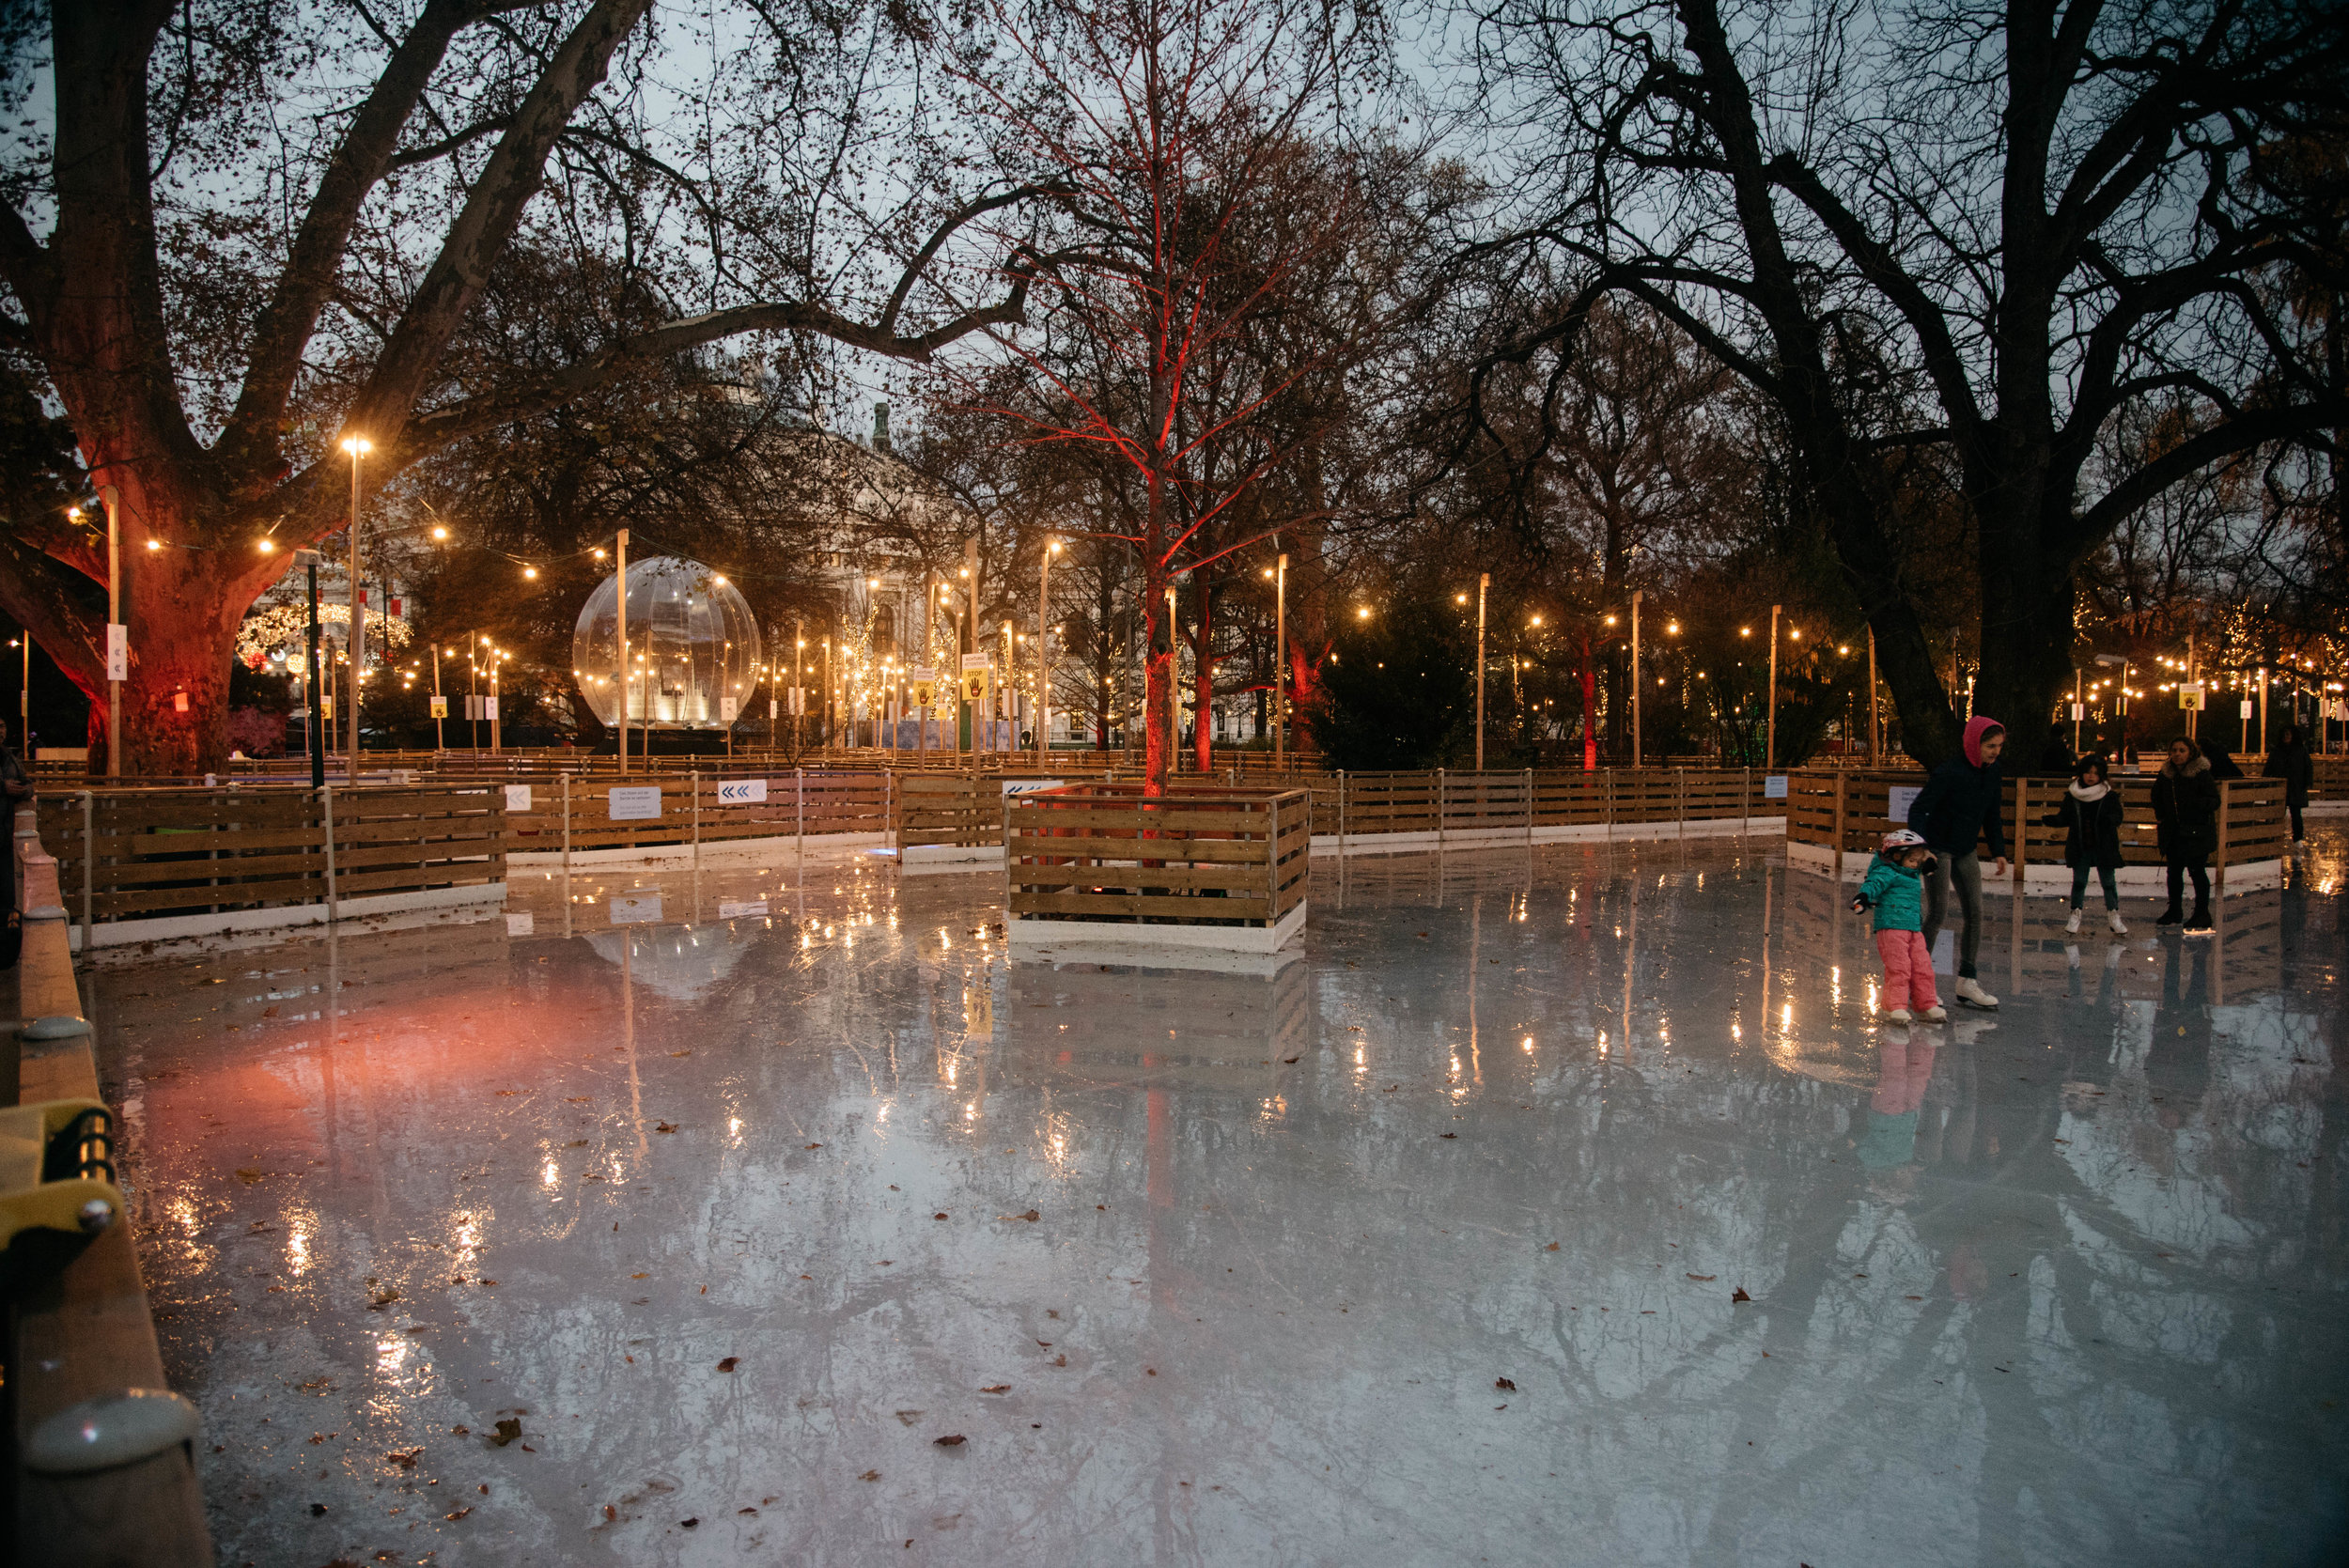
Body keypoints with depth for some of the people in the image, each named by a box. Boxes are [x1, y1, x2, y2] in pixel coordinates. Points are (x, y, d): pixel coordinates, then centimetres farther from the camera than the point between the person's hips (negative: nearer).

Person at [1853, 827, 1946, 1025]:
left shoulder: (1913, 875, 22)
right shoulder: (1886, 873, -7)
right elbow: (1874, 884, -24)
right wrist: (1863, 897, -43)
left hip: (1914, 929, 9)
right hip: (1891, 927, -9)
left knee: (1922, 967, 6)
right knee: (1898, 967, -11)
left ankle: (1926, 1005, 16)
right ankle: (1896, 1007, -8)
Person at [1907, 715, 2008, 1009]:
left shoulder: (1992, 773, 2)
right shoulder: (1950, 772, -20)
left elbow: (1992, 816, 15)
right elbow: (1918, 809, -19)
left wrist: (1999, 851, 12)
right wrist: (1920, 849, -28)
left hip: (1965, 852, 7)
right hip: (1938, 849, -7)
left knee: (1975, 913, 3)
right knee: (1937, 911, -8)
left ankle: (1967, 981, 10)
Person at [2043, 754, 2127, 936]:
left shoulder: (2110, 796, -2)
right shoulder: (2072, 795, 2)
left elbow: (2117, 818, -8)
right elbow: (2064, 819, 5)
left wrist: (2109, 819, -31)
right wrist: (2047, 820, -13)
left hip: (2103, 847, -1)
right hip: (2079, 848, 2)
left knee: (2108, 882, 4)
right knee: (2079, 882, 9)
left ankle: (2114, 916, 15)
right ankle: (2075, 916, 18)